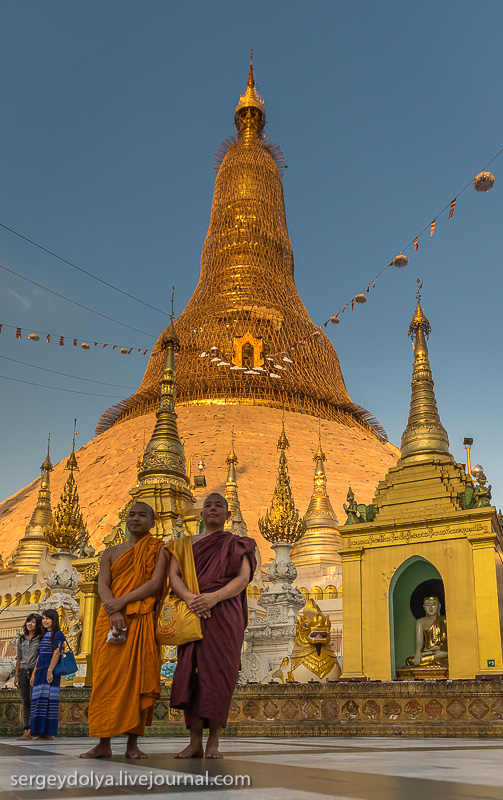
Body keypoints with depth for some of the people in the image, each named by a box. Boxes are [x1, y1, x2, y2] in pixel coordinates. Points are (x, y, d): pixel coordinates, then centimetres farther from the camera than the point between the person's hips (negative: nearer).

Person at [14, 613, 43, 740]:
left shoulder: (41, 639, -1)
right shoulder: (22, 639, 14)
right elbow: (19, 658, 15)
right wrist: (16, 675, 10)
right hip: (23, 672, 5)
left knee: (33, 701, -8)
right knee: (25, 702, 5)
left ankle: (29, 732, -9)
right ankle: (26, 730, 6)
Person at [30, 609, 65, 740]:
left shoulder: (57, 635, -3)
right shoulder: (44, 635, 20)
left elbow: (56, 653, -13)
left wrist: (50, 670, -22)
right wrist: (34, 673, 15)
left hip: (50, 670, -8)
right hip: (40, 670, 8)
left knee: (48, 699, -10)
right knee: (39, 700, 5)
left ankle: (49, 733, -8)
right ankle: (42, 733, 8)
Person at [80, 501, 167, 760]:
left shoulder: (158, 549, 8)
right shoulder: (111, 552, 16)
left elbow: (156, 583, -6)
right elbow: (102, 585, 3)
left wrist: (123, 601, -15)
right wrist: (113, 611, -16)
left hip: (142, 621, -2)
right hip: (110, 619, 2)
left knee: (138, 677, -5)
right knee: (107, 677, -4)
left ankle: (133, 744, -1)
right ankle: (104, 743, -1)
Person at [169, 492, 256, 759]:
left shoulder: (237, 545, 11)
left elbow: (243, 578, -4)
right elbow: (173, 576, 3)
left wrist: (214, 597, -19)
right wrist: (189, 597, -17)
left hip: (224, 614, -2)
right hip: (192, 615, 2)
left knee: (218, 673, -8)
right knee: (191, 673, -4)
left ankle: (213, 742, -3)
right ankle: (195, 742, 0)